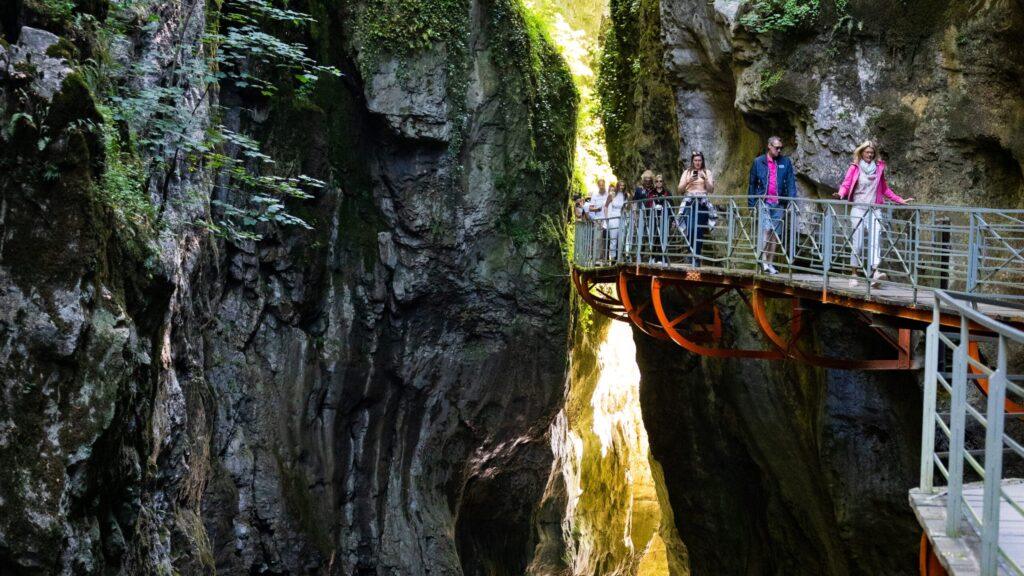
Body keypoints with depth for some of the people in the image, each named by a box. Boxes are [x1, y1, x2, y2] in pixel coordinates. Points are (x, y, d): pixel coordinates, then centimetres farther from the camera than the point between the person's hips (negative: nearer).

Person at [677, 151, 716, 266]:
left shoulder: (707, 172, 12)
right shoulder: (687, 173, 14)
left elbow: (711, 190, 4)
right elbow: (680, 190, 8)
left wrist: (705, 179, -11)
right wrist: (688, 181, -8)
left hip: (702, 204, 0)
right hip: (689, 203, 0)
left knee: (699, 231, -6)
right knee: (690, 229, -14)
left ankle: (697, 257, -1)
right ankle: (692, 254, -3)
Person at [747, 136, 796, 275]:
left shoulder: (786, 163, 7)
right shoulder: (758, 162, 6)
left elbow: (791, 183, 4)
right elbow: (752, 183, 10)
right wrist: (751, 203, 5)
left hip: (779, 203, 2)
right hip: (763, 202, -2)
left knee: (775, 234, 5)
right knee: (767, 230, -17)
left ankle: (770, 263, 11)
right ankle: (764, 259, -14)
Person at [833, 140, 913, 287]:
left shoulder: (879, 167, 14)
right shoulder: (855, 168, 5)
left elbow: (884, 189, 23)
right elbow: (846, 185, -4)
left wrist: (900, 200, 21)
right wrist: (841, 194, -26)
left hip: (874, 209, 2)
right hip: (858, 209, -2)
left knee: (876, 240, -15)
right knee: (857, 243, -4)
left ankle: (875, 273, -27)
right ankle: (854, 276, 3)